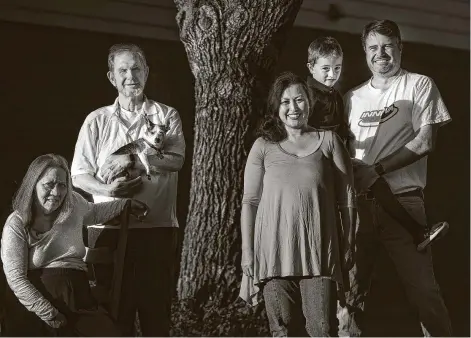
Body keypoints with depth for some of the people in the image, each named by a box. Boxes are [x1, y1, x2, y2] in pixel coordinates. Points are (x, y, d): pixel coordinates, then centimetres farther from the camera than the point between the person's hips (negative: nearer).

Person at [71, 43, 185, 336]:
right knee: (114, 310, 0)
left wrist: (131, 161, -14)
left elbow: (176, 159, -7)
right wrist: (107, 189, -13)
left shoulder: (167, 116, 10)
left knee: (157, 310, 1)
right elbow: (79, 176, 6)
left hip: (157, 227, 0)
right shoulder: (97, 120, 12)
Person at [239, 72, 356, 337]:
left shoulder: (328, 141, 8)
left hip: (320, 251, 0)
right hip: (275, 251, 0)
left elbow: (347, 197, 8)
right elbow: (250, 202, 7)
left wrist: (349, 244, 3)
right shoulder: (264, 146, 8)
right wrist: (247, 251, 0)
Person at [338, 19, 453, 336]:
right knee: (349, 291, 0)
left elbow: (425, 141, -5)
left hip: (403, 201, -3)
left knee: (424, 290, -6)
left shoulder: (420, 85, 6)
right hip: (357, 201, 4)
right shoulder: (353, 97, 18)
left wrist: (376, 170, -13)